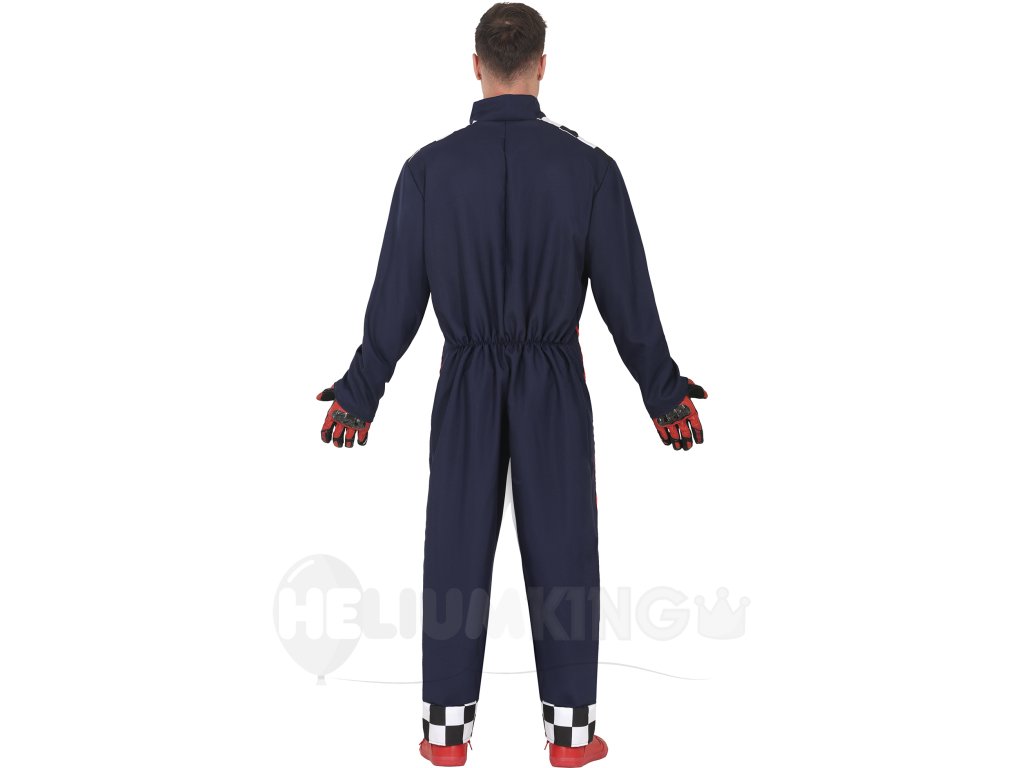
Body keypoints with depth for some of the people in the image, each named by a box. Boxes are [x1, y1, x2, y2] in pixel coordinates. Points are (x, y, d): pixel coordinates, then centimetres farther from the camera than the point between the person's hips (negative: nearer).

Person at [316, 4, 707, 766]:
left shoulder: (429, 168, -7)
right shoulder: (590, 167, -9)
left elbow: (396, 296, -3)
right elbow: (627, 295, -5)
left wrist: (361, 394, 8)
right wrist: (664, 393, 7)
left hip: (466, 386, 1)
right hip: (556, 388, -1)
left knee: (457, 551, 10)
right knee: (562, 552, 9)